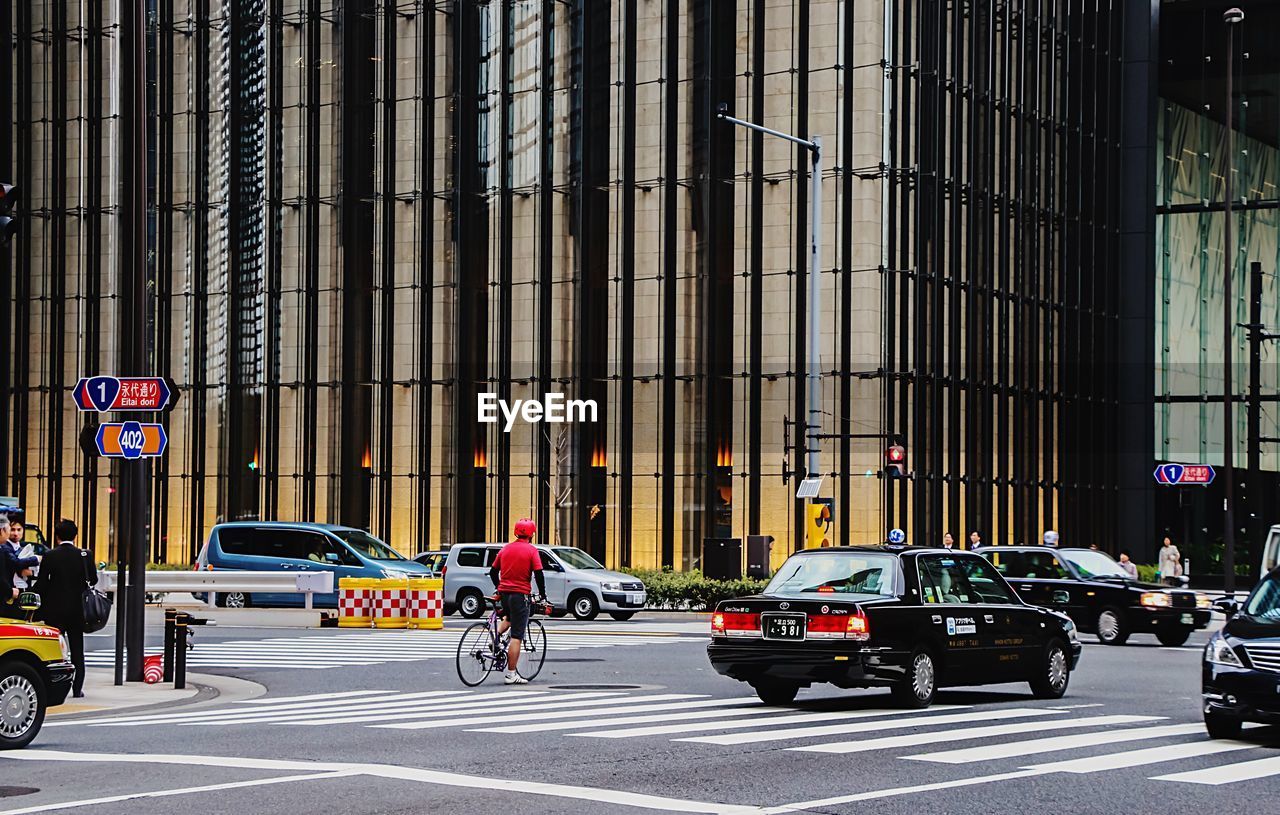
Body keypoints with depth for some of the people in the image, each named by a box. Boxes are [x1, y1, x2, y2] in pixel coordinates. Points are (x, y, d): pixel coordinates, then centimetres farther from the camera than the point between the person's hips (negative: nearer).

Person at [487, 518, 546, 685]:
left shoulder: (505, 549, 9)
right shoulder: (531, 550, -7)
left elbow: (493, 572, 14)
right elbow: (538, 574, -10)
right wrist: (542, 593, 4)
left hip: (504, 594, 6)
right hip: (520, 595, -6)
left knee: (510, 617, 37)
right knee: (516, 637, -3)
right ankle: (511, 675, -4)